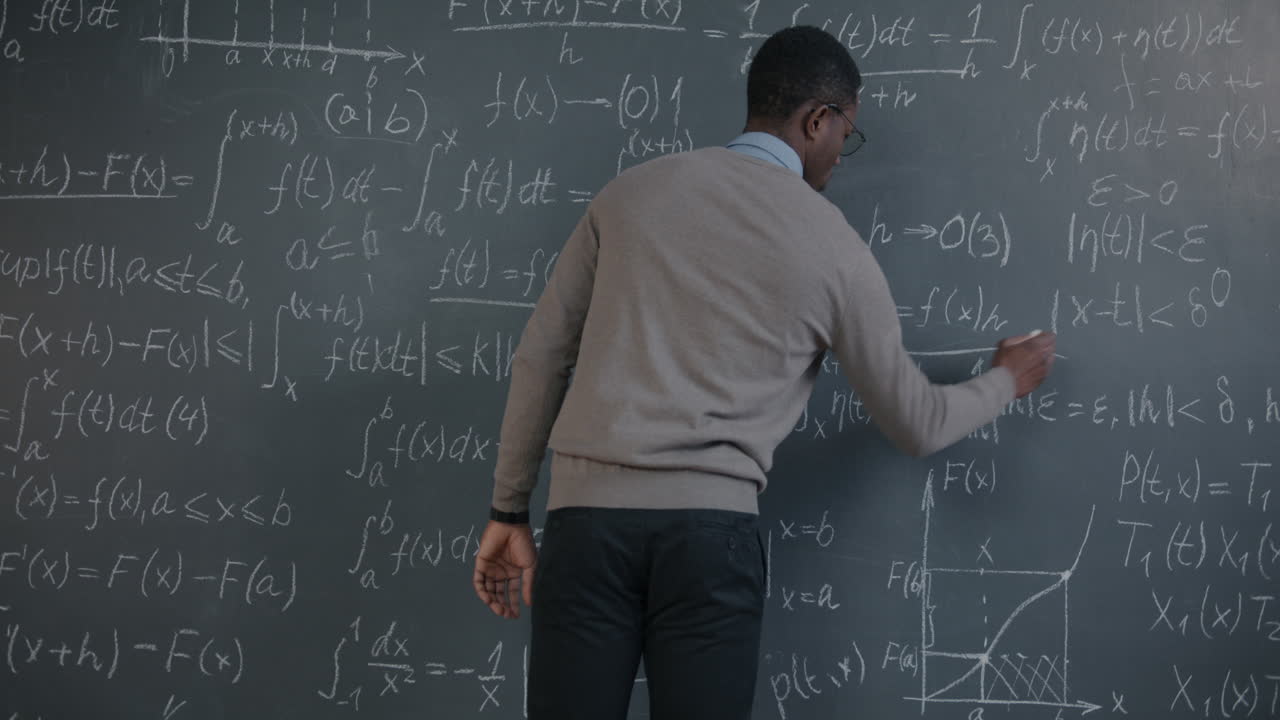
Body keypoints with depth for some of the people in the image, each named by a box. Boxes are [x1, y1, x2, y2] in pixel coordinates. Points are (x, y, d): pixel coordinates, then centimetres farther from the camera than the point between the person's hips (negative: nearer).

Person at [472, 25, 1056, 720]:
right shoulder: (834, 247, 8)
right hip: (709, 528, -2)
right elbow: (915, 425, 17)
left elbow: (540, 356, 13)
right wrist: (1005, 382, 37)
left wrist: (508, 512, 19)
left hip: (587, 513, 2)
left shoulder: (631, 191, 14)